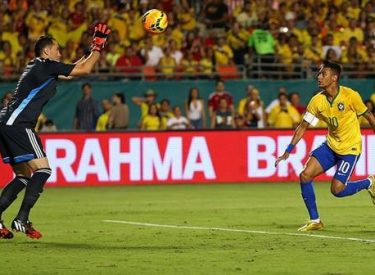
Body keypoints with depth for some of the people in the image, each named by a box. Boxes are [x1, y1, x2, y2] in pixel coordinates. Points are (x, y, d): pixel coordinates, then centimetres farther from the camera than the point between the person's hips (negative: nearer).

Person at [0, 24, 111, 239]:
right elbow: (85, 70, -4)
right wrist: (98, 46, 7)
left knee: (24, 176, 13)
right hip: (18, 124, -10)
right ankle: (22, 219, -17)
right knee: (43, 169, -11)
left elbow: (70, 72, 33)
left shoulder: (38, 68, 23)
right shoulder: (46, 66, -5)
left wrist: (95, 50, 33)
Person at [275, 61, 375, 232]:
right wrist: (287, 152, -5)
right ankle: (315, 221, 3)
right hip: (330, 145, 5)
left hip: (350, 147, -5)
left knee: (337, 190, -12)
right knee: (305, 175, -9)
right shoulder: (317, 101, -7)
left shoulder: (350, 96, -18)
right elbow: (302, 127, 0)